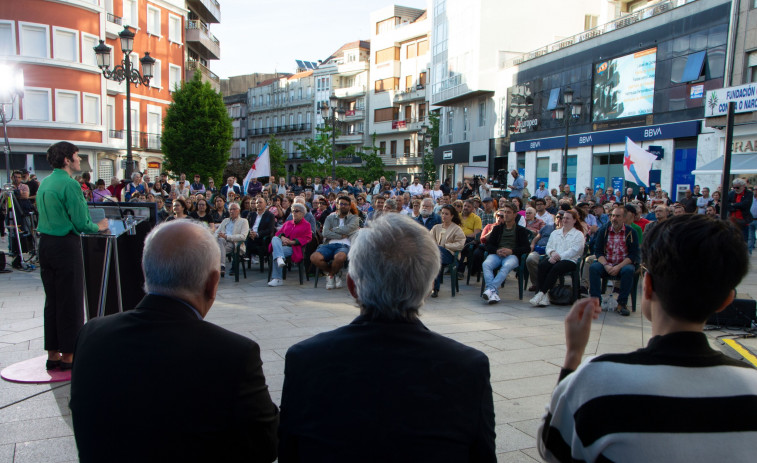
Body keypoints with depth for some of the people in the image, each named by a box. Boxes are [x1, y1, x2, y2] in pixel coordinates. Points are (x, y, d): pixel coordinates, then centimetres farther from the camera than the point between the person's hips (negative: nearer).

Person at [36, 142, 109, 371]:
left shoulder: (44, 183, 12)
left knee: (52, 299, 14)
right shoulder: (70, 184, -14)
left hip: (45, 243, 9)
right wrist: (99, 226, 3)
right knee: (70, 300, 1)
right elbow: (81, 223, -17)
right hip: (66, 245, -9)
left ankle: (53, 354, 21)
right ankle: (68, 355, 8)